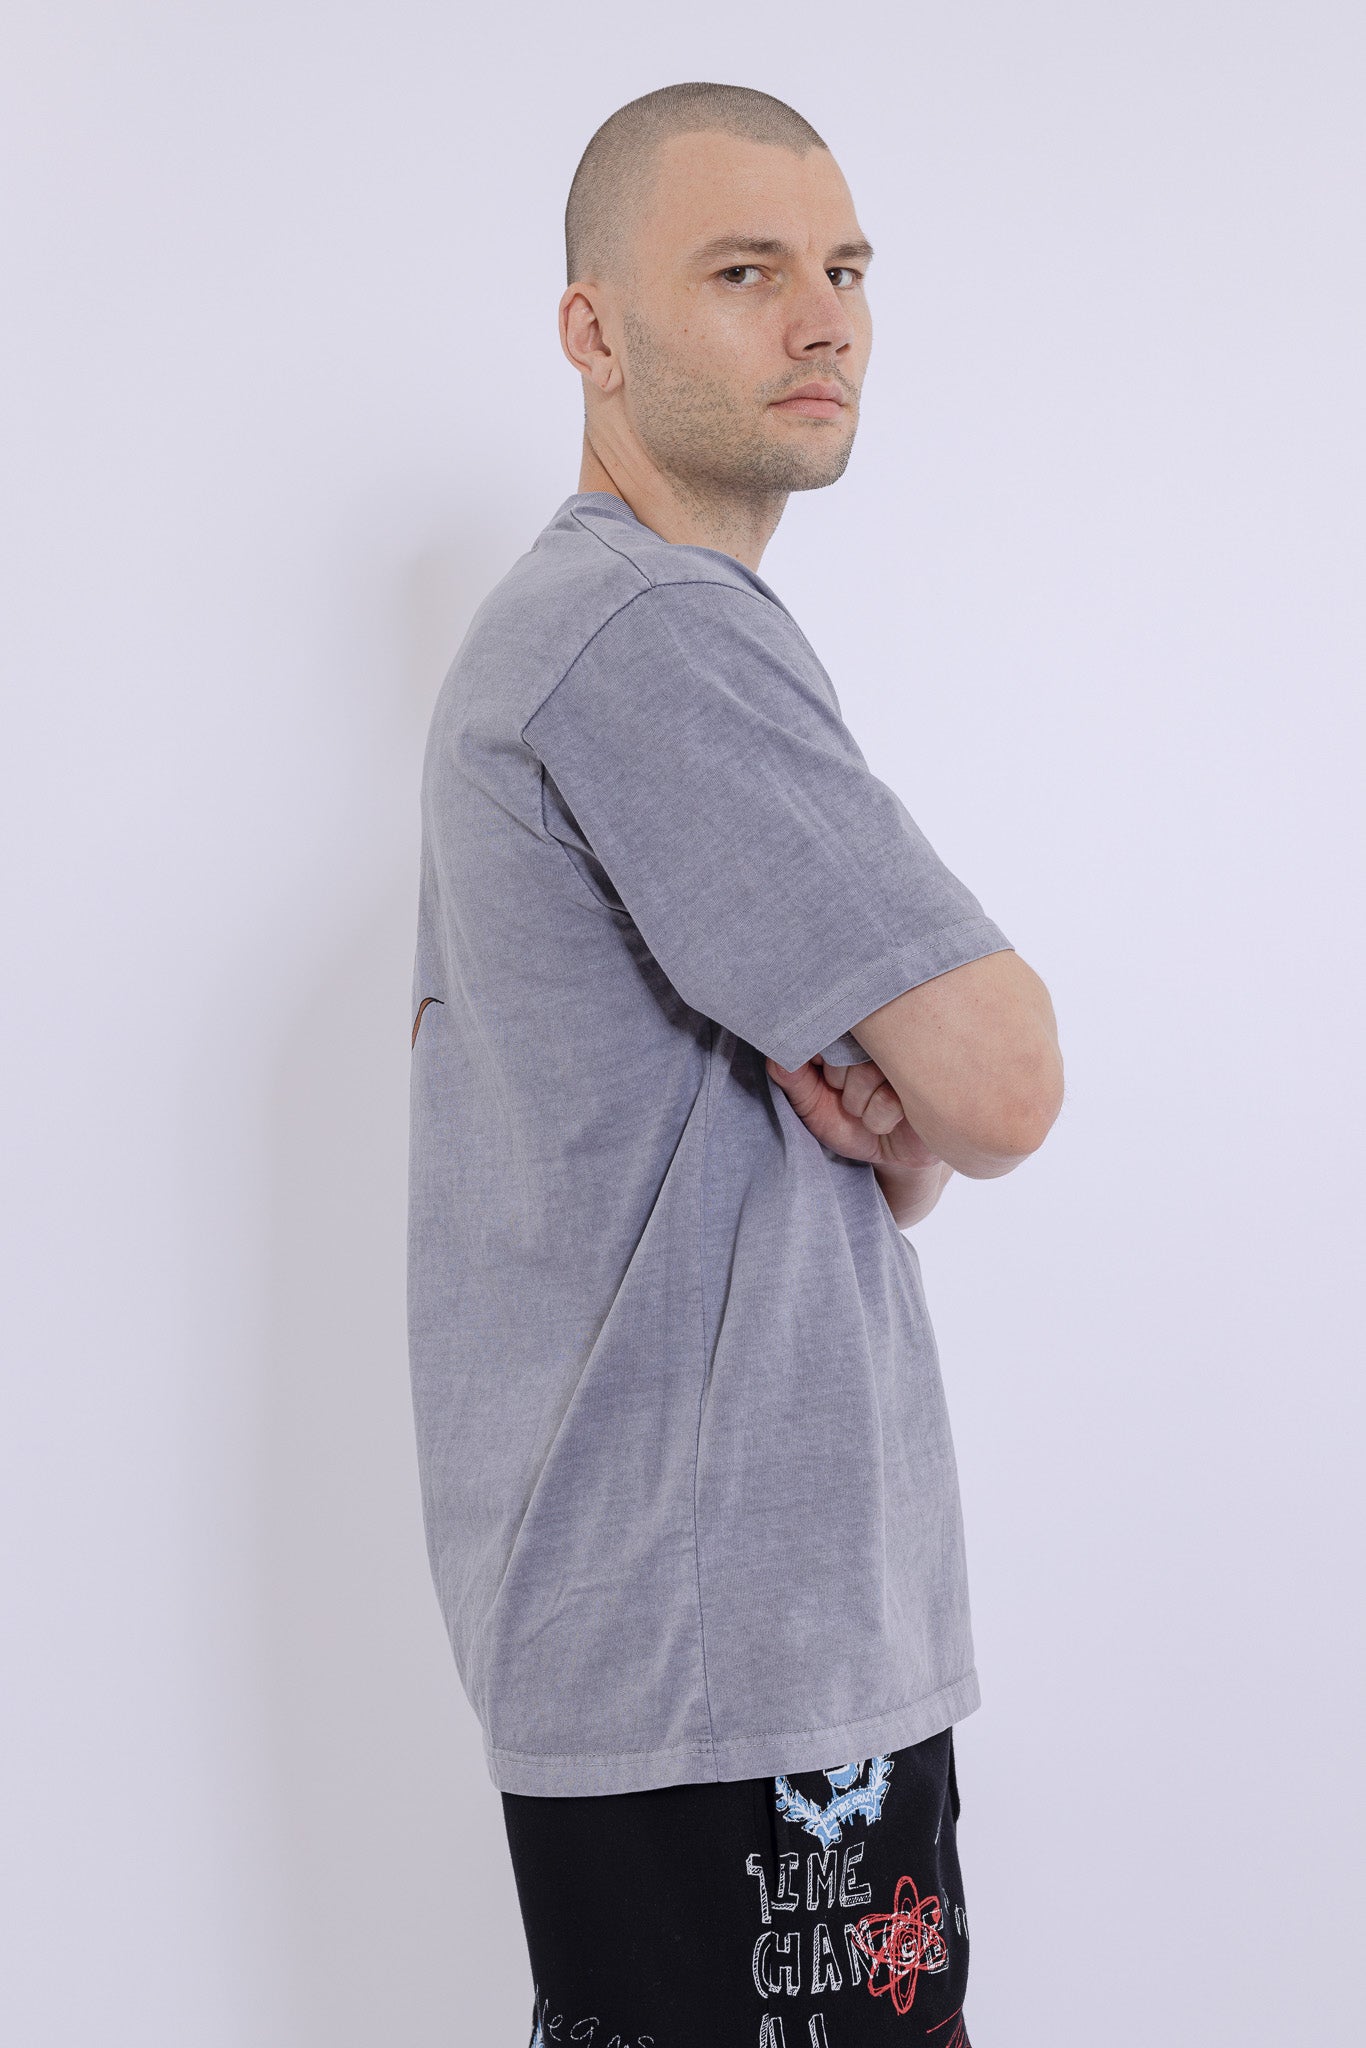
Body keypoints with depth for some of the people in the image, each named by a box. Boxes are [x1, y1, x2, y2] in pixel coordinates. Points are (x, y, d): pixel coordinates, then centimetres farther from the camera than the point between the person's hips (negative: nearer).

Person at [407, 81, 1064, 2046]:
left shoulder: (529, 633, 17)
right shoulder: (663, 631, -17)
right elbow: (1002, 1081, -20)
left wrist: (856, 1088, 4)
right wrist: (917, 1139, 5)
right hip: (729, 1625, -11)